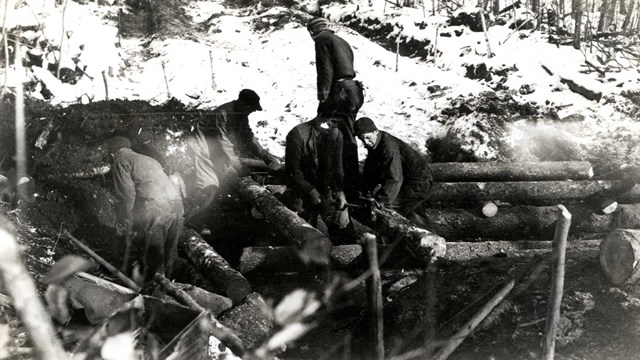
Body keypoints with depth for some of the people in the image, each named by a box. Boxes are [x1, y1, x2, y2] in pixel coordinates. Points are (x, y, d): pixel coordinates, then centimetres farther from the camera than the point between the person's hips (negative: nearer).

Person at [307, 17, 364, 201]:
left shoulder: (322, 39, 0)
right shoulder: (341, 41, 27)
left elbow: (326, 68, -12)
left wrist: (323, 94, -15)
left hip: (340, 92, -9)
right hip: (353, 89, 9)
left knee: (346, 140, -10)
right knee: (347, 138, 14)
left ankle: (352, 186, -11)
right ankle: (352, 179, 19)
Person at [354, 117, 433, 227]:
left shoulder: (390, 148, -29)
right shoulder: (374, 144, 1)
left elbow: (394, 178, -38)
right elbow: (369, 170, 9)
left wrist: (381, 200, -43)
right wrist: (366, 191, -2)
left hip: (419, 183, -10)